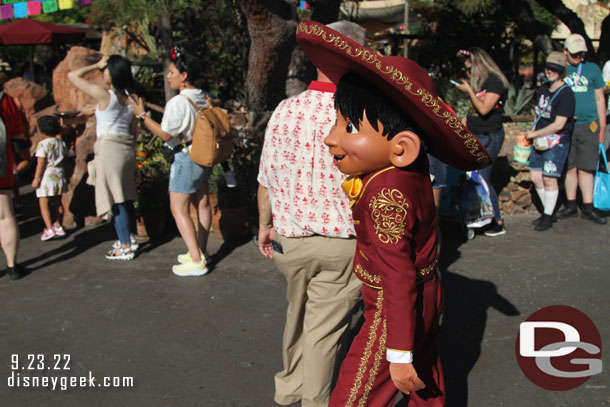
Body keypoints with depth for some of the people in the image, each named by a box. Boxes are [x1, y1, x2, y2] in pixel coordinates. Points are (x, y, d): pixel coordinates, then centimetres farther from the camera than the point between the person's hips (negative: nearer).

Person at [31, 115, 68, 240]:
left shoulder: (43, 144, -13)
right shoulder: (60, 143, 6)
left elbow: (41, 163, -16)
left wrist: (36, 178, -11)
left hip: (47, 177, -7)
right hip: (59, 176, 7)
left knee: (43, 204, -3)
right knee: (58, 202, 16)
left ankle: (49, 229, -10)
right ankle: (58, 226, 25)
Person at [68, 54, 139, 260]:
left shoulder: (104, 95, -13)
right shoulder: (130, 98, 7)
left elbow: (73, 75, -6)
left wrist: (97, 65, 3)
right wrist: (131, 158, 19)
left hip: (109, 149, -7)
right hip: (126, 149, 7)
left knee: (116, 200, -2)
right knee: (126, 198, 16)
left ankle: (125, 247, 3)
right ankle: (131, 238, 27)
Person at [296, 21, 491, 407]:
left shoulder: (386, 195, -33)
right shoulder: (413, 169, -9)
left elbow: (398, 280, -30)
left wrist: (399, 355, -24)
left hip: (398, 309, -9)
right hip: (428, 293, 9)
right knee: (425, 375, 30)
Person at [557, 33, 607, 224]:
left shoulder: (592, 69, 10)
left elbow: (600, 99, 12)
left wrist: (602, 128, 8)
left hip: (589, 126, 0)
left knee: (586, 168, 0)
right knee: (570, 167, 4)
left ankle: (588, 208, 5)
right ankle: (571, 205, 15)